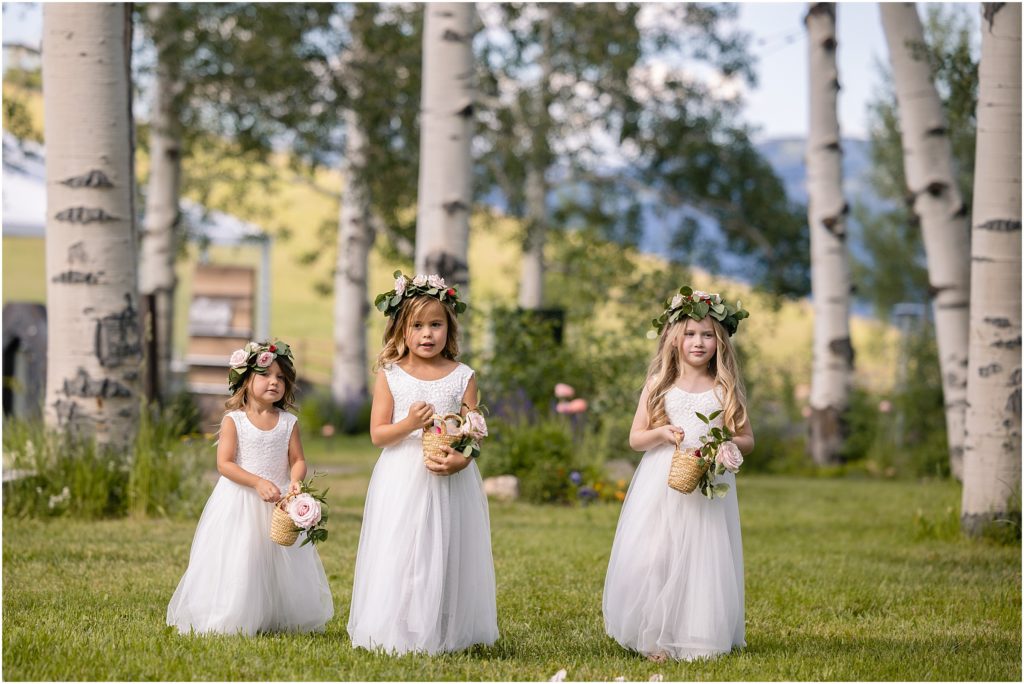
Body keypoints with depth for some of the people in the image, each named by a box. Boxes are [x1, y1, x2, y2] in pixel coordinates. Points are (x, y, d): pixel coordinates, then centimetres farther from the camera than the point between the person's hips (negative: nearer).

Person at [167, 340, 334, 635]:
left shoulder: (288, 422, 5)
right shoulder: (234, 420, -6)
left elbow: (298, 460, 4)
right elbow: (224, 464, -12)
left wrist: (295, 481, -20)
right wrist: (258, 482, -23)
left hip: (279, 501, 3)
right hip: (240, 503, -3)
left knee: (282, 563, 4)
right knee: (240, 564, -4)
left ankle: (277, 619, 14)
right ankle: (232, 621, 4)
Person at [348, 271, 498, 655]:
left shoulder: (462, 376, 3)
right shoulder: (390, 375, 2)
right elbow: (377, 434, 0)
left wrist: (459, 460, -18)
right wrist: (409, 424, -18)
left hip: (450, 482, 0)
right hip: (401, 481, 0)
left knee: (444, 556, 1)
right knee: (399, 556, -1)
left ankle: (444, 634, 9)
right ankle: (395, 634, 7)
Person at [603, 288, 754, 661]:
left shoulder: (726, 389, 7)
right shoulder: (659, 386, 7)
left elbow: (748, 440, 10)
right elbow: (635, 438, 7)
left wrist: (731, 445, -12)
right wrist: (661, 433, -13)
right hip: (661, 487, 0)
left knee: (703, 559, -3)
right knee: (653, 559, -5)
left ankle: (699, 638, 6)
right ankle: (656, 639, 3)